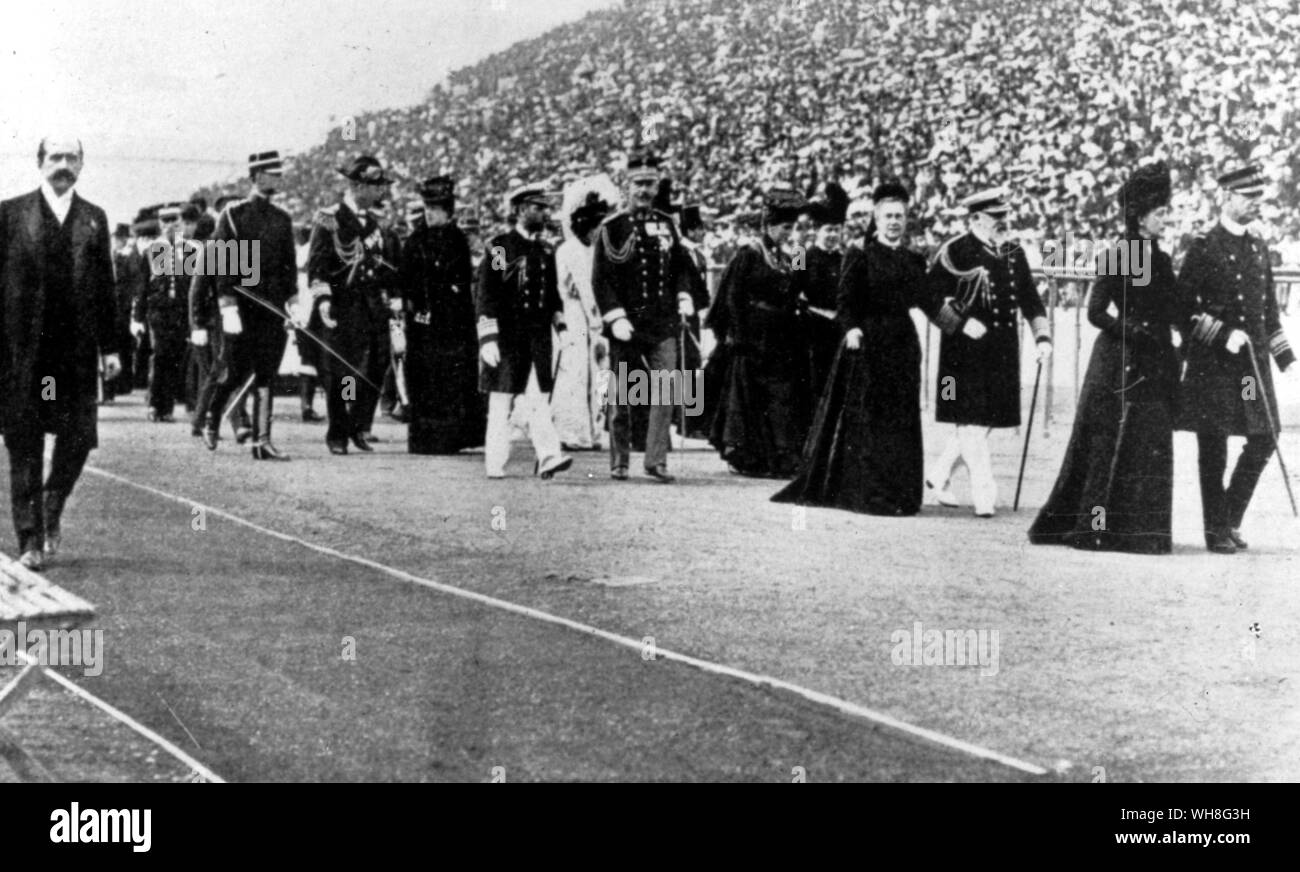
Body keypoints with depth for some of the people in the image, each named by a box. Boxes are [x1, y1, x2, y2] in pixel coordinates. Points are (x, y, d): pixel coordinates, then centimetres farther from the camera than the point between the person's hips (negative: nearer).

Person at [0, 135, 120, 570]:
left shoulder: (94, 218, 11)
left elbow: (104, 286, 11)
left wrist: (110, 347, 6)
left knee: (78, 437, -1)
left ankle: (52, 511, 27)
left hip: (77, 348, 2)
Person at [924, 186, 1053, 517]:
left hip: (1002, 352, 6)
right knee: (972, 420, -7)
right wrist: (962, 322, -18)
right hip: (965, 351, -6)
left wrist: (1041, 335, 2)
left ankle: (938, 477, 27)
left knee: (982, 423, 11)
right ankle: (984, 494, -5)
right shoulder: (954, 253, -7)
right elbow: (931, 298, -9)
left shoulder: (1013, 254, 11)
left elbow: (1030, 300, 15)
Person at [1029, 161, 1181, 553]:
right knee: (1109, 444, -4)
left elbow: (1172, 314, 15)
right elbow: (1096, 313, -11)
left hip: (1155, 368, 7)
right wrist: (1135, 332, -18)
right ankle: (1092, 529, 4)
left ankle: (1144, 530, 10)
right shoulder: (1115, 257, -7)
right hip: (1119, 364, -7)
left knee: (1152, 446, 5)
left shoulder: (1161, 261, 14)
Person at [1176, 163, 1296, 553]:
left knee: (1263, 440, 4)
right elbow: (1183, 307, -10)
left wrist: (1284, 355, 15)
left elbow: (1269, 308, 20)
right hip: (1213, 365, -6)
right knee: (1213, 449, -1)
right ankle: (1217, 531, 9)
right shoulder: (1204, 247, -6)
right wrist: (1223, 335, -18)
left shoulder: (1258, 247, 13)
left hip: (1253, 363, 6)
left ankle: (1231, 518, 19)